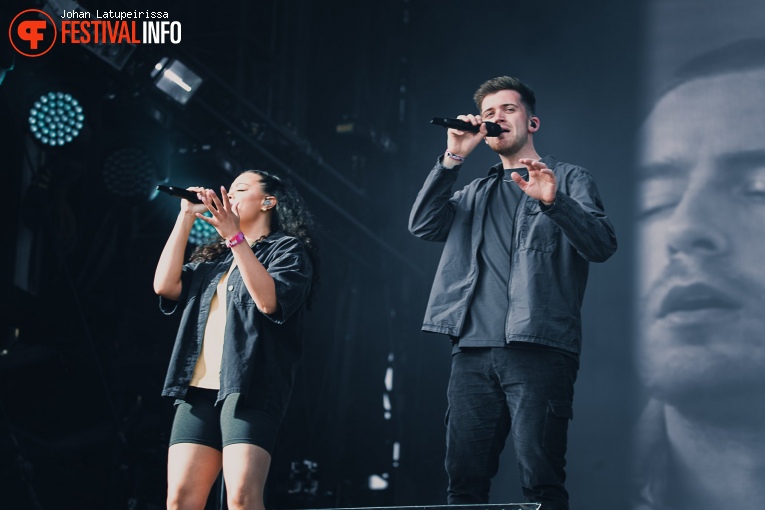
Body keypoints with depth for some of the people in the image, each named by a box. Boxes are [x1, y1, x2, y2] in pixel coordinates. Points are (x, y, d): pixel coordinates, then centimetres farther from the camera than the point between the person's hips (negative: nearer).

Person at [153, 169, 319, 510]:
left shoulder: (288, 250, 7)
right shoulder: (214, 259, 26)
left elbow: (269, 300, -12)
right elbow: (165, 286, 10)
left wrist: (235, 236, -16)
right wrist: (186, 217, 11)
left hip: (249, 388, -6)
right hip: (199, 390, 6)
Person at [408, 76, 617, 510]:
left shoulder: (569, 180, 12)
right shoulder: (475, 194, 26)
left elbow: (603, 245, -3)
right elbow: (422, 225, 11)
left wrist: (553, 201, -21)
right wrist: (453, 158, 3)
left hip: (539, 349, -4)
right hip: (474, 350, 5)